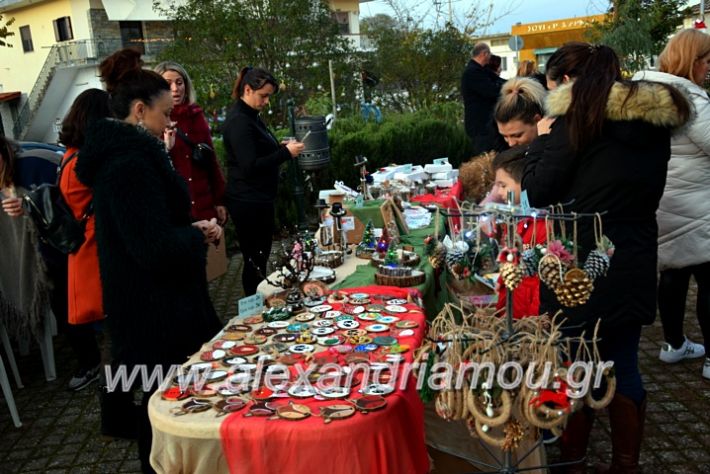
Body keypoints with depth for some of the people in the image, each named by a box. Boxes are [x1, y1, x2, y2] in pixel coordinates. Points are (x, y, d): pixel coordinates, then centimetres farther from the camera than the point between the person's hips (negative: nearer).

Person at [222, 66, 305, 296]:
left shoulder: (250, 117, 14)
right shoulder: (239, 122, -17)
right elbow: (250, 166, -23)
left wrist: (280, 147, 7)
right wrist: (285, 153, -18)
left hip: (258, 200, 10)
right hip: (249, 203, -10)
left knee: (258, 259, 16)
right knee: (255, 262, -2)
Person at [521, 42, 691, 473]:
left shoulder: (578, 117, -14)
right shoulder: (657, 119, 6)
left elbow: (538, 193, -11)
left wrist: (542, 140, 2)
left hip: (581, 268, -6)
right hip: (635, 265, 6)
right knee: (624, 368, 18)